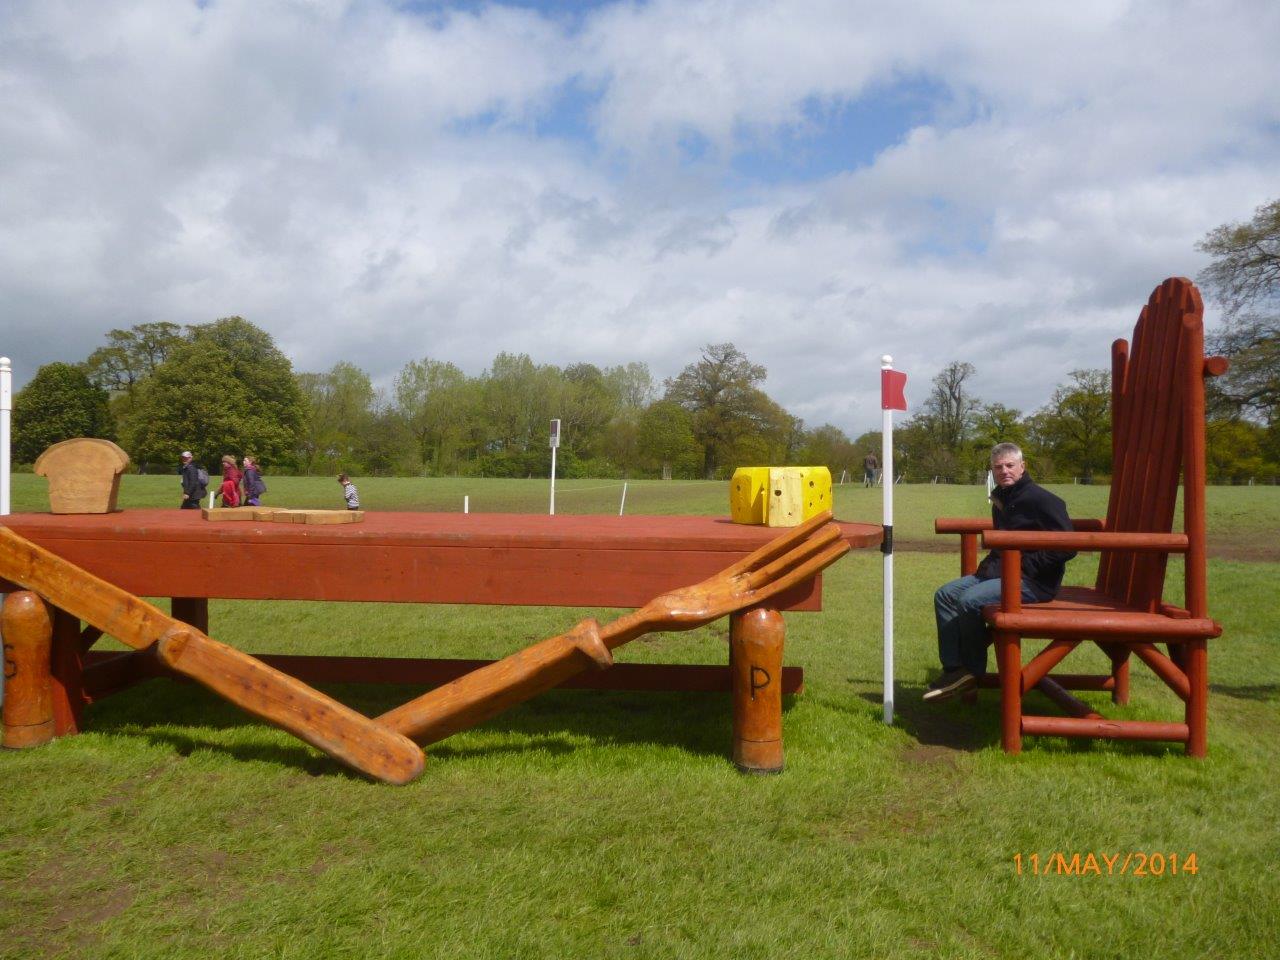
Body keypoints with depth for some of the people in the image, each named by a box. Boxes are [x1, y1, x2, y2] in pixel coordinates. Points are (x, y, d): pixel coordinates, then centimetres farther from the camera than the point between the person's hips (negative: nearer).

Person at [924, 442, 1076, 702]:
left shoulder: (1042, 500, -12)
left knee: (969, 600, -26)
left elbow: (1067, 547, -17)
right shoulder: (1000, 500, 15)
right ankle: (954, 668, -6)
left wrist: (1024, 566, -17)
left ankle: (973, 670, -7)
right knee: (945, 595, -2)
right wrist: (990, 562, 10)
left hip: (1034, 582, -9)